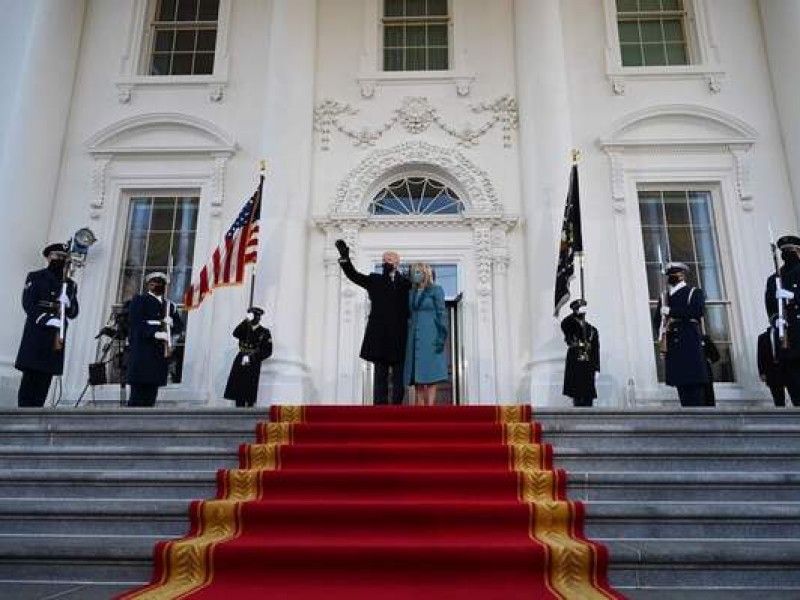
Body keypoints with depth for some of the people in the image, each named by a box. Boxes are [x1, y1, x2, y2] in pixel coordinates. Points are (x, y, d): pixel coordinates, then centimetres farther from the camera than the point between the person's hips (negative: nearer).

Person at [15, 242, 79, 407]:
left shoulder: (70, 284, 16)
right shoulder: (35, 277, 6)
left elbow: (73, 313, 8)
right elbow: (28, 305, -5)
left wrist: (65, 294, -10)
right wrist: (50, 321, -16)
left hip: (57, 337, 3)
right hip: (36, 336, -3)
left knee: (44, 382, 1)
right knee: (29, 380, -6)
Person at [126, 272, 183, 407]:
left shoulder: (170, 306, 23)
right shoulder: (139, 300, 6)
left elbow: (180, 326, 15)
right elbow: (136, 323, -9)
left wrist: (171, 323, -7)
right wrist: (155, 333, -23)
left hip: (160, 356, 5)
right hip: (141, 354, -5)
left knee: (150, 398, 3)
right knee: (137, 397, -9)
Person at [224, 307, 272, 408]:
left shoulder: (264, 332, 0)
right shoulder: (245, 328, 8)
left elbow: (267, 351, -4)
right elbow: (236, 334, -14)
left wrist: (251, 358, -11)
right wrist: (246, 321, -22)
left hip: (253, 365, -3)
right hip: (240, 361, 3)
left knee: (249, 391, -6)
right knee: (238, 389, 1)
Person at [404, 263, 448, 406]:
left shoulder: (436, 290, 0)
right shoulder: (411, 293, 17)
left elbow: (441, 314, -6)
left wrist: (442, 338, -16)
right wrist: (408, 342, 11)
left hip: (430, 339, -6)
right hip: (415, 339, 6)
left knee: (429, 378, -10)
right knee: (417, 380, 1)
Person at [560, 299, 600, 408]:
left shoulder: (592, 330, 13)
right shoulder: (570, 328, 5)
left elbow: (596, 351, 10)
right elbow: (564, 323, -22)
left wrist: (596, 370, 3)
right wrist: (576, 313, -15)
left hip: (588, 368, 3)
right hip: (575, 368, -3)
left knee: (588, 398, 1)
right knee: (577, 398, -4)